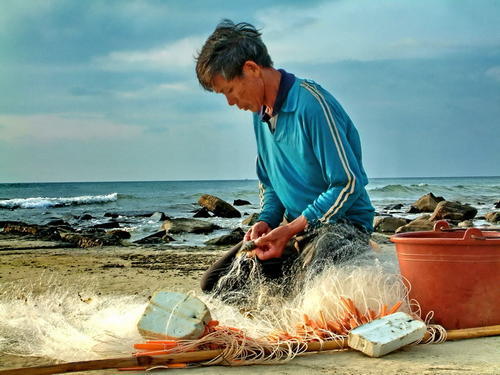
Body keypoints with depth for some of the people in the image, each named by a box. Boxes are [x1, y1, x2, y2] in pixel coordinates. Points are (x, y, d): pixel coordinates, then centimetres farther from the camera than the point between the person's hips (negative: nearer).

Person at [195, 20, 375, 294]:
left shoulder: (311, 103, -20)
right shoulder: (261, 113, 10)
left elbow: (349, 184, -22)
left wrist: (289, 231, -21)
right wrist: (266, 221, 0)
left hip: (342, 223, -8)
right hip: (293, 227, 8)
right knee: (213, 283, 0)